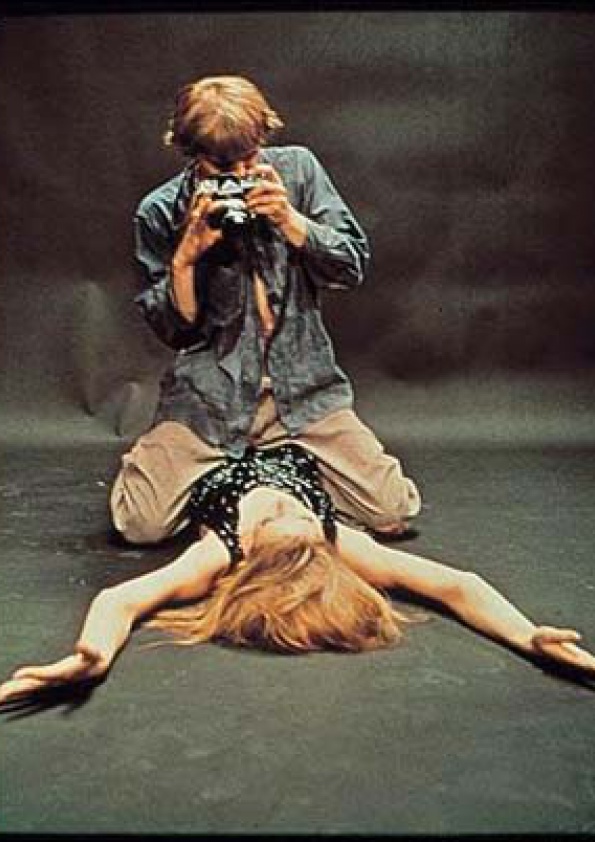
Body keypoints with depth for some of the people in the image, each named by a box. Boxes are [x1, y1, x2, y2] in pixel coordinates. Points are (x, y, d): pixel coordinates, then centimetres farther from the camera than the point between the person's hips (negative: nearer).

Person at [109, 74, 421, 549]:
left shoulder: (297, 168, 1)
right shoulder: (160, 213, -3)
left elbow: (354, 268, 0)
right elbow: (174, 331, -1)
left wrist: (290, 219, -15)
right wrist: (186, 255, -18)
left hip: (303, 388, 2)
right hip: (210, 394, -1)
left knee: (392, 513, -8)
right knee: (141, 524, -14)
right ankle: (213, 472, 19)